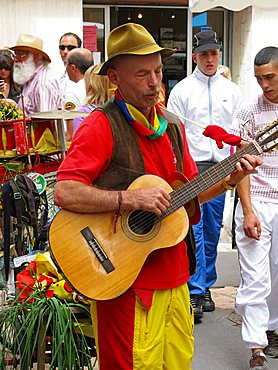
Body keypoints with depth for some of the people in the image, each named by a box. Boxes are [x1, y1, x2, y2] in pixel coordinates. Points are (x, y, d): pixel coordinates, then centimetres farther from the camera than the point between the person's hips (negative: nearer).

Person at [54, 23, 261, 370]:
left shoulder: (173, 126, 10)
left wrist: (228, 180, 0)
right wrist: (131, 199, -26)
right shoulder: (101, 125, -14)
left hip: (173, 273, 7)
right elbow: (64, 193, -23)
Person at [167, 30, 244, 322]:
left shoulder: (231, 90, 11)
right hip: (190, 167, -3)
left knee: (212, 231, 9)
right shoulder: (182, 89, 2)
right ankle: (194, 293, -3)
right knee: (194, 230, -8)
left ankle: (205, 286, 22)